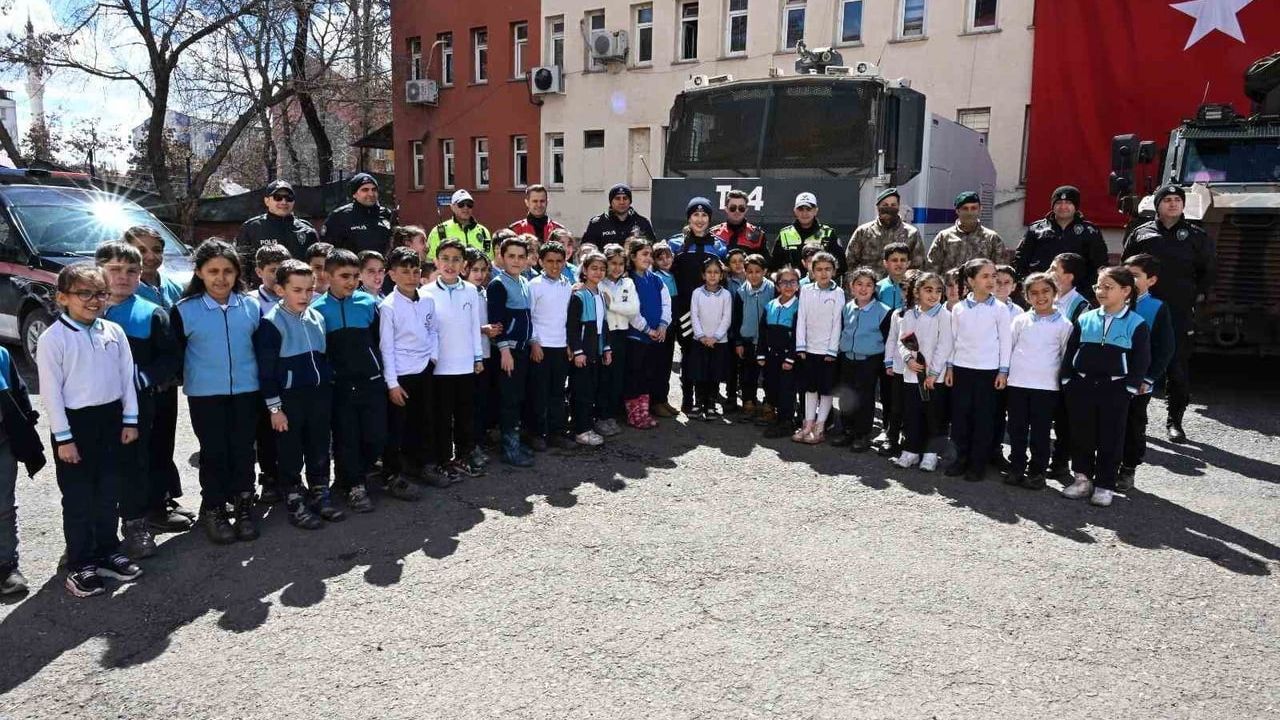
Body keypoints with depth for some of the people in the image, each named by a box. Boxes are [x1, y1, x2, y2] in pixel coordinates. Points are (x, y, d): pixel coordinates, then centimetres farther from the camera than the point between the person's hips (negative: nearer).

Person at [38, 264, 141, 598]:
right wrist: (63, 437, -11)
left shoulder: (114, 331, 2)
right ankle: (80, 565, 16)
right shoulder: (53, 339, -11)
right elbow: (51, 390, -11)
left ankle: (107, 551, 29)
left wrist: (130, 419, 4)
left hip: (111, 419, 4)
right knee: (78, 498, 5)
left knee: (108, 492, 15)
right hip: (75, 421, -4)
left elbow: (126, 376, 7)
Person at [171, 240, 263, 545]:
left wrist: (261, 378, 10)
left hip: (245, 390, 2)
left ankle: (243, 506, 20)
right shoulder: (185, 310, -5)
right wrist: (186, 377, 4)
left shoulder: (252, 306, 1)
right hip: (205, 394, -2)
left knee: (243, 450, 8)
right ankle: (213, 509, 19)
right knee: (214, 452, 5)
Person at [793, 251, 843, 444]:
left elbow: (837, 323, -7)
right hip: (809, 348, 3)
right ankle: (808, 426, 17)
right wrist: (800, 347, -3)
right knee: (810, 388, 10)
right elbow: (801, 319, 2)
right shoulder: (806, 291, 2)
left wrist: (832, 350, -10)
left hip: (828, 350, -3)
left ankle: (819, 428, 10)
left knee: (826, 390, 4)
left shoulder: (838, 293, -6)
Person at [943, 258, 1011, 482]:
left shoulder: (999, 309, -3)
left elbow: (1004, 341, -2)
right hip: (961, 367, 2)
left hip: (988, 370, -2)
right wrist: (949, 367, 5)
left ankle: (978, 463, 13)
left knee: (984, 417, 3)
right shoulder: (959, 308, 3)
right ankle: (962, 458, 19)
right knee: (960, 414, 6)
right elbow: (953, 338, 8)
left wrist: (1003, 371, -4)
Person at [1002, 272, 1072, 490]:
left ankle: (1037, 472, 15)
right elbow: (1008, 348, 9)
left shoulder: (1063, 324, 1)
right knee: (1017, 429, 8)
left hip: (1047, 386, -2)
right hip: (1017, 383, 2)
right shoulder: (1020, 320, 5)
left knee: (1040, 432, 4)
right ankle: (1016, 468, 19)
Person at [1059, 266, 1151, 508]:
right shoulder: (1085, 320, 4)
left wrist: (1131, 387, -9)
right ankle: (1083, 478, 22)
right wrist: (1067, 381, 2)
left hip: (1115, 389, -3)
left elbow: (1141, 359, -3)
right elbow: (1070, 352, 7)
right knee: (1081, 435, 9)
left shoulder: (1136, 324, -4)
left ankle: (1105, 485, 14)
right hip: (1082, 386, 3)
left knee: (1111, 439, 4)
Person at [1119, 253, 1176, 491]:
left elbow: (1165, 348, -6)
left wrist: (1148, 379, -12)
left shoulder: (1157, 309, -5)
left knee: (1134, 427, 9)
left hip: (1138, 383, -2)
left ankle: (1128, 470, 21)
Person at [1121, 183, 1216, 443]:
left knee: (1179, 368, 1)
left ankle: (1175, 421, 11)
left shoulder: (1196, 235, 8)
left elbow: (1209, 268, 15)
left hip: (1180, 312, 0)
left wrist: (1199, 294, 7)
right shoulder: (1141, 233, 8)